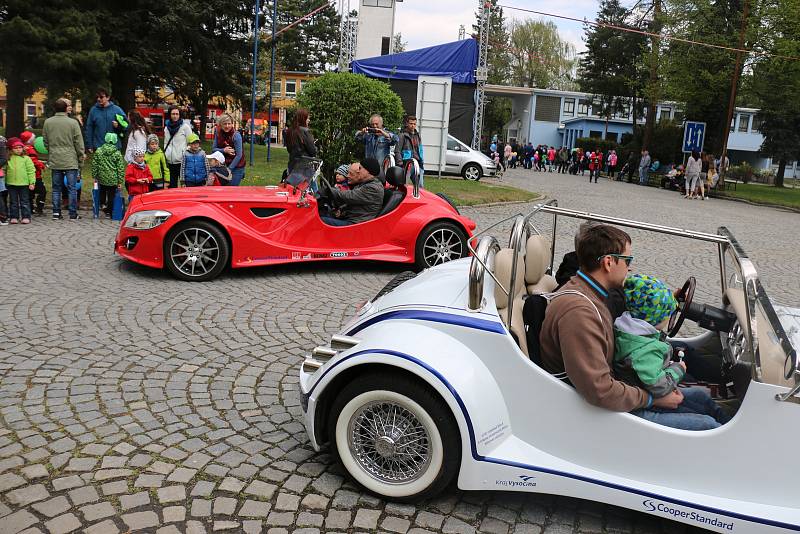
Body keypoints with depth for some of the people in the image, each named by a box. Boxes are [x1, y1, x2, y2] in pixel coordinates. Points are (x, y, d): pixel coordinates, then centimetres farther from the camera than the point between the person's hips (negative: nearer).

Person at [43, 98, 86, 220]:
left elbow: (45, 142, 11)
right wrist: (81, 158, 4)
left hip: (54, 161, 4)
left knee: (56, 188, 11)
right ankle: (73, 214, 4)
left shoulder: (47, 122, 4)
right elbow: (79, 143, -6)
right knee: (72, 188, 2)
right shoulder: (73, 122, -9)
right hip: (71, 161, -4)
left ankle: (56, 213, 13)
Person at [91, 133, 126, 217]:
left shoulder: (98, 151, -2)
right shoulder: (117, 154, -7)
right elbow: (121, 169, -6)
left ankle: (102, 204, 9)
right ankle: (109, 212, 13)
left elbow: (94, 165, 2)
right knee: (111, 195, 8)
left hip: (102, 178, 2)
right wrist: (120, 182, -1)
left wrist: (95, 176, 12)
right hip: (113, 179, -2)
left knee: (102, 192, 26)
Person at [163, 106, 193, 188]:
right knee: (172, 185, 8)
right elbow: (165, 143, 22)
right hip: (170, 161, 5)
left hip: (182, 160, -5)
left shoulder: (185, 126, -1)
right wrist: (165, 154, 12)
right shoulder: (167, 128, 14)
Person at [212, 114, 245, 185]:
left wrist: (229, 169, -16)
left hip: (236, 167, -5)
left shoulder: (236, 135, -16)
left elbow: (239, 155, -16)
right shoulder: (218, 134, 1)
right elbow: (213, 149, 3)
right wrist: (223, 150, -17)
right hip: (223, 166, 5)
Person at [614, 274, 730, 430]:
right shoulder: (645, 350, -31)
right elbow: (658, 386, -32)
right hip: (643, 411, -11)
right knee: (708, 424, -10)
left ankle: (727, 423, 35)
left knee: (701, 395, 21)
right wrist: (677, 369, -15)